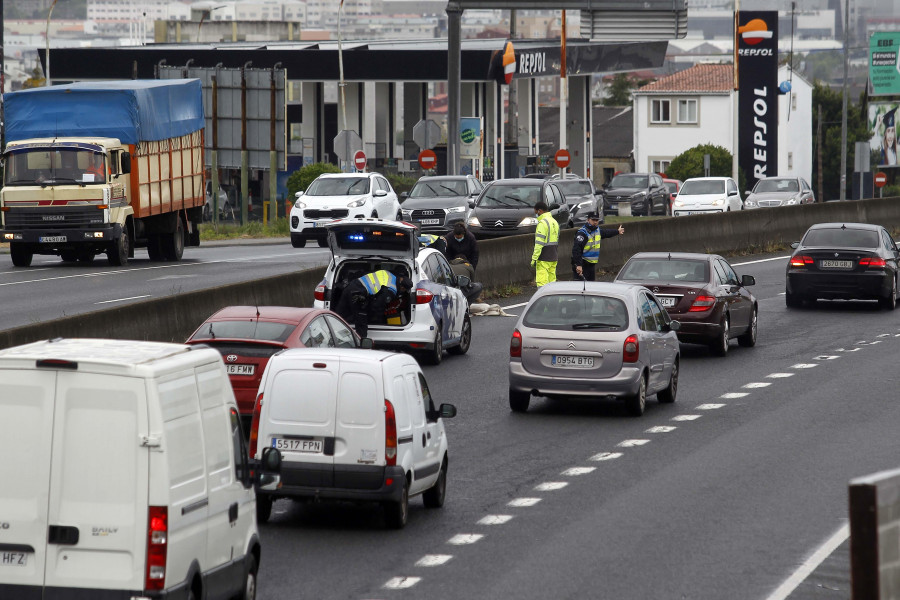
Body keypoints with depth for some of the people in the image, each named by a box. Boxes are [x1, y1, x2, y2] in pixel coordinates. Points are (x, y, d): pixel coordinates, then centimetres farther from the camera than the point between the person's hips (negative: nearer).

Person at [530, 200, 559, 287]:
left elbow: (539, 243, -19)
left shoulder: (542, 223, -14)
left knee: (542, 283, -10)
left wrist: (534, 258, -17)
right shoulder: (554, 222, 16)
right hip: (554, 257, 9)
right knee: (552, 282, 12)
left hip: (544, 258, -9)